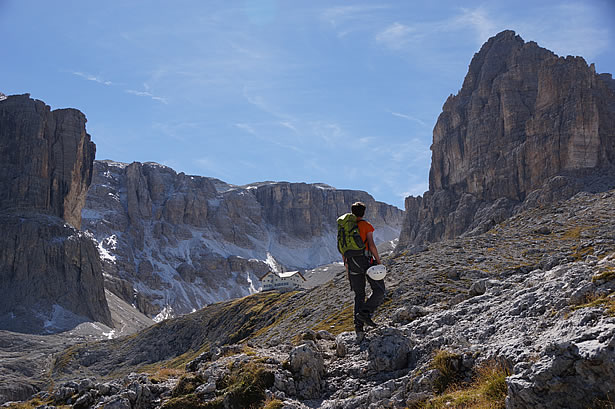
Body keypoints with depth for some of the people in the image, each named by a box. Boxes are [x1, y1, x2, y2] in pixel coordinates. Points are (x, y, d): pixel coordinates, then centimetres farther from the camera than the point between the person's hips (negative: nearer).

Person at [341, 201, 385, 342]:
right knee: (379, 290, 6)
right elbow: (371, 245, -12)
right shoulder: (366, 225, -3)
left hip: (352, 263, 5)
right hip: (366, 260, -5)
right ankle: (365, 312, -15)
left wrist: (347, 269, 19)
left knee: (359, 295, 9)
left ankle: (359, 328, -1)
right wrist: (379, 262, -5)